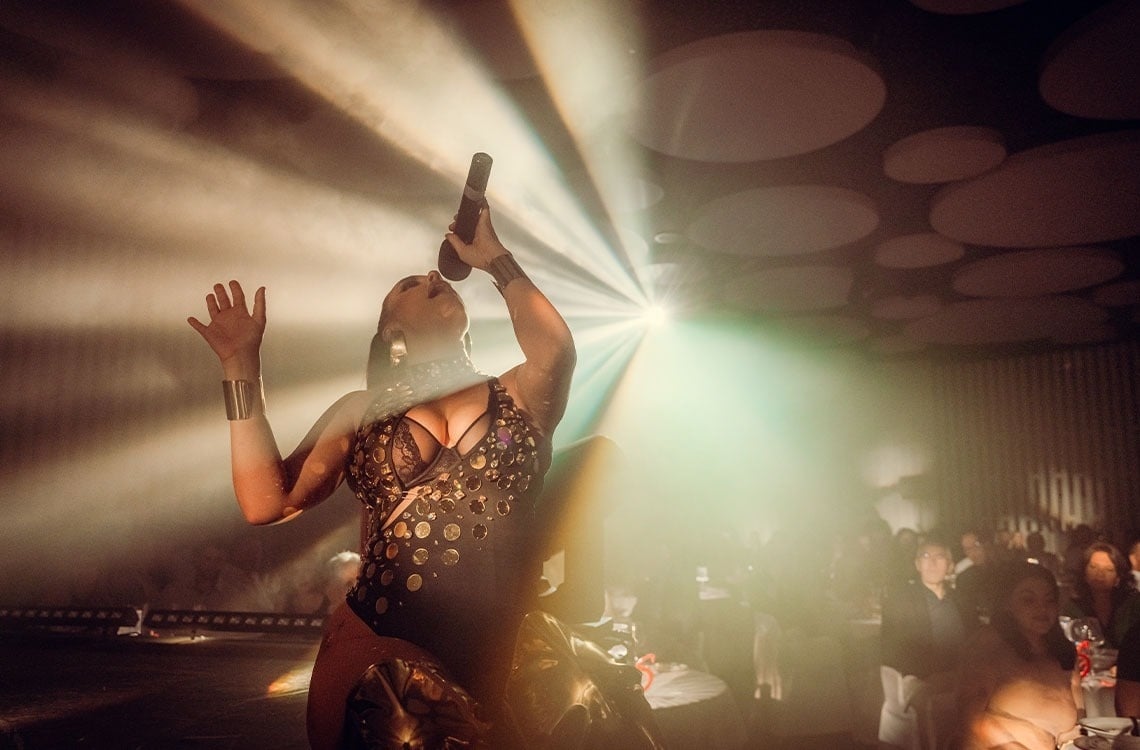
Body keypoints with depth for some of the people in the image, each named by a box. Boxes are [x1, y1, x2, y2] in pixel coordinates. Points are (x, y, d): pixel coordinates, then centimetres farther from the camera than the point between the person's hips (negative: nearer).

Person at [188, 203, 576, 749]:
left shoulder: (517, 395, 7)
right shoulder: (362, 411, 8)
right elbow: (267, 502, -2)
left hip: (496, 663, 1)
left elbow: (555, 350, -16)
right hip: (376, 650, 0)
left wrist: (494, 258, -2)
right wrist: (241, 366, -3)